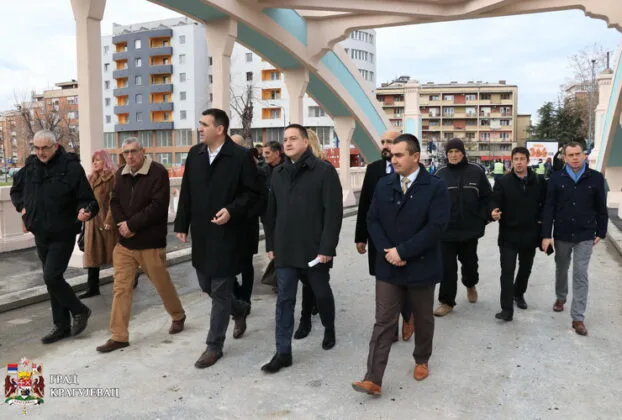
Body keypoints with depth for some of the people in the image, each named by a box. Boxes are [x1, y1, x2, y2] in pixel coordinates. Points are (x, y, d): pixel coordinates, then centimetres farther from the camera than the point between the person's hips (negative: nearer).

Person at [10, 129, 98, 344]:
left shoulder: (71, 167, -14)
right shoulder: (30, 166, 4)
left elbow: (87, 199, -14)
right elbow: (16, 190, 22)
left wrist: (85, 211, -34)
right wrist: (22, 207, 6)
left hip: (63, 235, -6)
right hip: (41, 235, 7)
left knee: (51, 277, -14)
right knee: (52, 279, 12)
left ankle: (79, 310, 10)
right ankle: (62, 326, 24)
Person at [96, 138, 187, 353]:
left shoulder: (158, 172, -12)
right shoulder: (121, 173, 9)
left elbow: (158, 206, -20)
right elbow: (114, 202, 9)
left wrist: (132, 225, -19)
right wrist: (122, 224, -11)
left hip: (150, 242, -5)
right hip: (124, 242, 5)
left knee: (162, 283, 10)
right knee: (121, 288, 3)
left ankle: (178, 316, 36)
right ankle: (119, 336, 11)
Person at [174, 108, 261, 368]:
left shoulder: (241, 156, -10)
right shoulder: (195, 154, 7)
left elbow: (253, 193, -7)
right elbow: (186, 192, 10)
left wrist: (232, 211, -21)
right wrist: (182, 225, 8)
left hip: (227, 235, -6)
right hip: (201, 234, 6)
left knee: (220, 292, 2)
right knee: (207, 286, 16)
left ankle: (214, 345, 16)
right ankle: (240, 309, 44)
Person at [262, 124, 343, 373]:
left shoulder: (324, 171, -7)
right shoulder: (278, 173, 9)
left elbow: (334, 212, -13)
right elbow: (271, 212, 13)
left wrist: (327, 247, -17)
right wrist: (271, 244, 10)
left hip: (315, 250, -3)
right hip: (285, 250, 4)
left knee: (322, 293, 15)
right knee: (284, 301, 5)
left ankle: (329, 330, 42)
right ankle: (283, 352, 13)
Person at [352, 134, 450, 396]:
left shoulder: (436, 187, -9)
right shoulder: (383, 185, 4)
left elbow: (436, 227, -17)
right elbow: (373, 220, 2)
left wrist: (402, 251, -19)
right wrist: (387, 252, -12)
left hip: (421, 266, -2)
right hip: (388, 266, 2)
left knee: (423, 319, 17)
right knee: (383, 322, 1)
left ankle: (421, 361, 41)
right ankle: (373, 380, 2)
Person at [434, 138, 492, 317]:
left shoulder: (476, 171, -3)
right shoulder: (440, 174, -3)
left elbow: (487, 196, 3)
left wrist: (482, 218, -4)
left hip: (470, 228, 1)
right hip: (447, 229, -1)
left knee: (469, 261, 18)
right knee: (447, 267, 0)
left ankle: (470, 285, 49)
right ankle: (447, 301, 13)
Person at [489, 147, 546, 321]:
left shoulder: (539, 181, 1)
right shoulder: (503, 181, -5)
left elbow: (545, 203, 8)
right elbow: (495, 201, -10)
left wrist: (540, 220, -3)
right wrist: (494, 212, -31)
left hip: (530, 233, 3)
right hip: (508, 234, -3)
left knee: (525, 268, 20)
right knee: (507, 271, -7)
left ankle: (519, 294, 44)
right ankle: (507, 309, -5)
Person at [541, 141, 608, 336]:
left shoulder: (596, 178, -4)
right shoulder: (556, 178, -5)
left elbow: (601, 208, 2)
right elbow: (549, 208, -6)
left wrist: (601, 232, 4)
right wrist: (546, 235, -10)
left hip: (585, 236, -1)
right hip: (561, 234, 1)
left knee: (580, 275, -1)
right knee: (561, 269, 19)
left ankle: (578, 318, 4)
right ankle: (560, 297, 45)